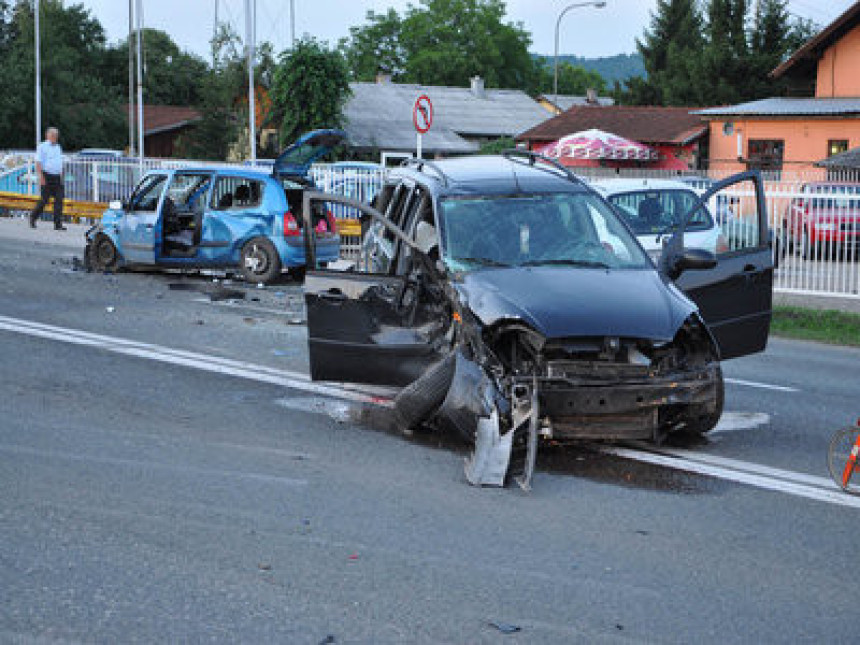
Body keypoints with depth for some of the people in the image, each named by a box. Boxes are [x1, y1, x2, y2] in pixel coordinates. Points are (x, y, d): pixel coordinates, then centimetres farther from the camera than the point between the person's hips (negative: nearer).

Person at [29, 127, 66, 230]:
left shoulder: (58, 147, 17)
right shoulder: (42, 147, -1)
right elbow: (38, 163, -8)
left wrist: (61, 177, 17)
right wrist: (41, 177, -17)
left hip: (57, 177, 5)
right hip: (47, 177, -5)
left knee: (59, 200, -6)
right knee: (44, 200, -2)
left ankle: (58, 224, -7)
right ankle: (33, 218, 19)